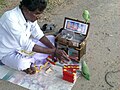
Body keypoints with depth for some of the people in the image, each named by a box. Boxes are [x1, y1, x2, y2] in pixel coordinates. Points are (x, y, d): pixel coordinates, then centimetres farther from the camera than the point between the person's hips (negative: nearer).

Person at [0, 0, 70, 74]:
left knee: (52, 39, 3)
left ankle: (30, 60, -5)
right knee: (23, 63, -39)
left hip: (24, 45, 8)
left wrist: (54, 49, -16)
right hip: (9, 53, -7)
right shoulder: (10, 19, -33)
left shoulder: (30, 15, -10)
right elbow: (26, 45, -35)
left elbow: (38, 34, -2)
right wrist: (53, 52, -35)